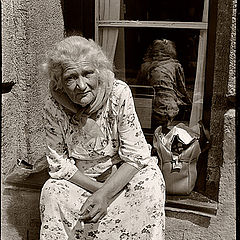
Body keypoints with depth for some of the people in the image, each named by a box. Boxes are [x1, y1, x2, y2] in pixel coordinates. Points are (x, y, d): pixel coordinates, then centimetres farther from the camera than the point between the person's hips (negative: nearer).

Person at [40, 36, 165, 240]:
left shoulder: (119, 93, -22)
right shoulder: (54, 105, -18)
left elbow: (135, 155, -20)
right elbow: (58, 163, -11)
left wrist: (106, 194, -30)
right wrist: (97, 189, -21)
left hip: (120, 175, -1)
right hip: (78, 179, 1)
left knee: (151, 180, -28)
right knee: (52, 192, -26)